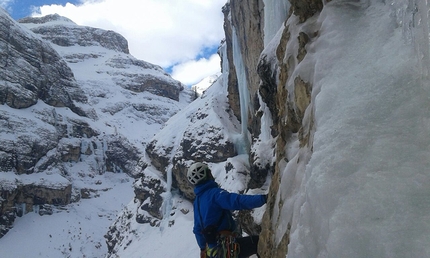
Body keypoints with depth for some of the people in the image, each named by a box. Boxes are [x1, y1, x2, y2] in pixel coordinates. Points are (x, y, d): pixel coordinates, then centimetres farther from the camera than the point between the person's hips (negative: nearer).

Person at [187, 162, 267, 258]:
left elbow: (197, 229, 24)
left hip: (212, 249, 9)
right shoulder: (214, 193, -11)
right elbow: (238, 201, -28)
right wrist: (263, 198, -32)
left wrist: (203, 248, 34)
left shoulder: (197, 200, 16)